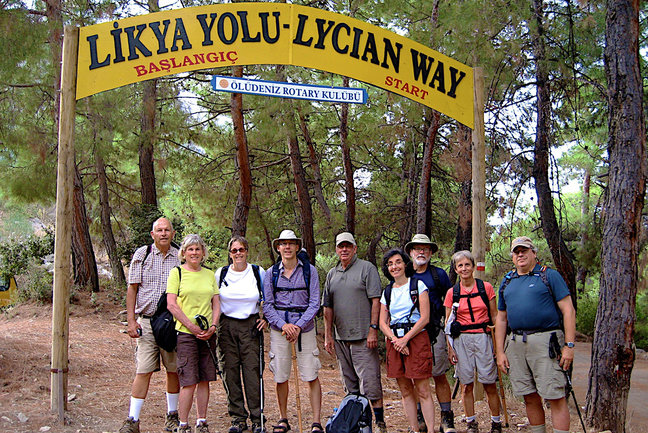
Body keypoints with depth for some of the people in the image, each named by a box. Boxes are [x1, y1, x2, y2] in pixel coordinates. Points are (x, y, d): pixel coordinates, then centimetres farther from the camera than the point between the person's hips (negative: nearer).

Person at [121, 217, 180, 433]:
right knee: (143, 371, -5)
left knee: (174, 370, 8)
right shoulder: (141, 255, 2)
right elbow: (132, 288, 3)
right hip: (146, 321, -1)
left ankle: (172, 415, 22)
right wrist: (131, 320, -4)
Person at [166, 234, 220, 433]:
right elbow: (171, 304, -6)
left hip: (208, 334, 4)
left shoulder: (210, 274, 14)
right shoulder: (177, 273, 1)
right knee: (189, 382, -6)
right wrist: (192, 326, -12)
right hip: (186, 333, -4)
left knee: (204, 380, 7)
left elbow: (216, 304, 13)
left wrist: (212, 326, -4)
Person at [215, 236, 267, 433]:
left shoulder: (258, 272, 2)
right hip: (226, 327, 1)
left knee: (252, 371, -5)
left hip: (251, 326, -1)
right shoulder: (220, 273, 4)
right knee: (230, 372, 2)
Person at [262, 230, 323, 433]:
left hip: (305, 327, -1)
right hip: (279, 328, 1)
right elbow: (267, 306, 4)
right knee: (281, 377, 5)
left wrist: (299, 326, -12)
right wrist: (283, 325, -11)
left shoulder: (309, 270, 2)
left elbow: (314, 303, -1)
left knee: (311, 376, -3)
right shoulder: (271, 273, 5)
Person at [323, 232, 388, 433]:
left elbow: (376, 300, -8)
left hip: (363, 336, -6)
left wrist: (373, 329, -15)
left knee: (370, 380, -7)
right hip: (340, 338, 6)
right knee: (350, 385, 12)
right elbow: (327, 307, 18)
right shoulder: (332, 274, 15)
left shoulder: (367, 268, -2)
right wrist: (328, 335, 11)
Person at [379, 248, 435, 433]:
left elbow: (425, 318, -7)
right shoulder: (387, 292, 13)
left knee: (422, 389, -7)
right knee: (405, 390, 7)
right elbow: (383, 323, 8)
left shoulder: (418, 285, 0)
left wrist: (405, 339, -12)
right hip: (394, 341, 5)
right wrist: (395, 340, -9)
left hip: (416, 338, -5)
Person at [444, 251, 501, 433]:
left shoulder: (486, 287, 2)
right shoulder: (452, 292, 4)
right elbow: (448, 322, 7)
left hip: (483, 337, -1)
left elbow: (495, 315, 8)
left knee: (489, 384, 0)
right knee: (467, 385, 4)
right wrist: (449, 347, 0)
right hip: (461, 340, 1)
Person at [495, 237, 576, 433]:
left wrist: (569, 346, -11)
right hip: (516, 344, 5)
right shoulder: (507, 282, 16)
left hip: (545, 342, -5)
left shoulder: (549, 275, 2)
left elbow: (568, 310, -3)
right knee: (530, 398, 10)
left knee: (555, 398, -6)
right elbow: (501, 319, 19)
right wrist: (500, 352, 11)